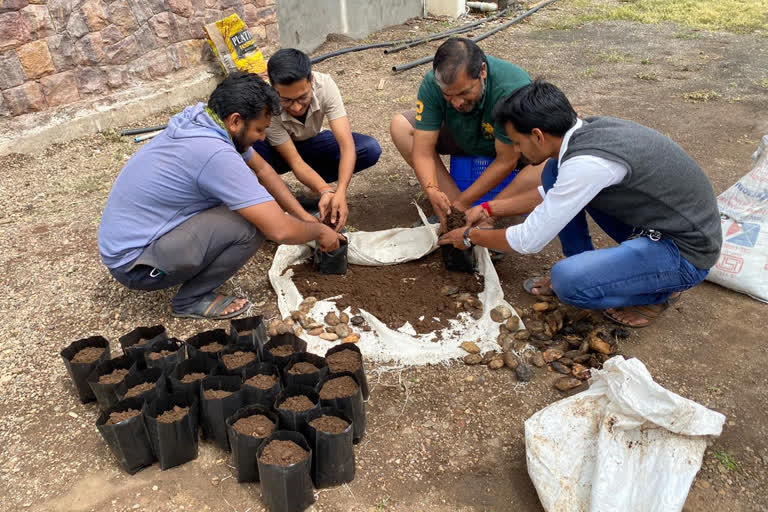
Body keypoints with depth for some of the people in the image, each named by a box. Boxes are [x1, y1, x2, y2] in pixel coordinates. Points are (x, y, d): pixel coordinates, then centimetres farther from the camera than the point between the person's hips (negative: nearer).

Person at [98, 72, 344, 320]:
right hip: (134, 264, -9)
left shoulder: (203, 118, -3)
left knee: (243, 181, 8)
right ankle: (192, 299, -3)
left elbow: (262, 169, 11)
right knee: (251, 223, -23)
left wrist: (305, 216, 8)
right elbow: (281, 230, -29)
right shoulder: (215, 154, -30)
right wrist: (320, 231, -9)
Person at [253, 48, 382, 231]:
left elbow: (347, 145, -35)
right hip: (278, 150, -2)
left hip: (312, 143, 3)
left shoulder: (325, 85, -30)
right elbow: (295, 162, -31)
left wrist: (340, 192, -48)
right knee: (249, 150, -40)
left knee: (371, 149, -24)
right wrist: (325, 191, -48)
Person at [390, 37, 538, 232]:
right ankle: (452, 209, -20)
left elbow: (506, 160, -30)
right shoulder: (432, 84, -28)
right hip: (462, 139, 4)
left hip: (510, 145, -3)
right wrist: (432, 192, -43)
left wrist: (464, 202, -30)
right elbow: (423, 150, -26)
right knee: (400, 125, -18)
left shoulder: (512, 88, -37)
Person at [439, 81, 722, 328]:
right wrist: (489, 209, 13)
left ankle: (658, 292, 0)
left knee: (568, 282, -29)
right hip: (650, 224, 9)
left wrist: (471, 236, -5)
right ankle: (581, 269, 11)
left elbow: (529, 241, -22)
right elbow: (551, 193, 16)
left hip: (685, 249, -8)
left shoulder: (587, 163, -31)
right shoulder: (589, 129, -3)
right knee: (553, 171, 1)